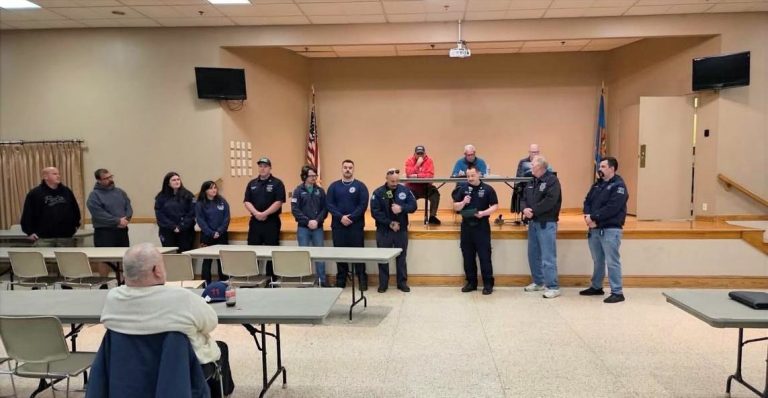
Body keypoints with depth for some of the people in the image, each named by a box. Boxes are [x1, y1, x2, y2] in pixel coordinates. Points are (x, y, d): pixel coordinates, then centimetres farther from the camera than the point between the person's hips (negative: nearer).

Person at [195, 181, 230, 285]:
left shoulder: (222, 202, 6)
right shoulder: (200, 204, 1)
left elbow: (226, 218, 0)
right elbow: (200, 221, -6)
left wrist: (219, 231, -12)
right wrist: (212, 233, -14)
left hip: (222, 236, 2)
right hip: (207, 236, -2)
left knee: (222, 259, 3)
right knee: (207, 260, 2)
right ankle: (206, 284, 7)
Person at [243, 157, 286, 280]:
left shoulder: (277, 183, -1)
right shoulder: (252, 184, 12)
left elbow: (278, 202, -10)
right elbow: (247, 202, 5)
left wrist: (265, 214, -16)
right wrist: (256, 213, -12)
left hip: (272, 222, -4)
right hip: (255, 221, 4)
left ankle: (271, 278, 8)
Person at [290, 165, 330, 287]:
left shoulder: (320, 190, 7)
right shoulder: (298, 190, 0)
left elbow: (325, 209, 4)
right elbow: (295, 210, -7)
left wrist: (317, 221, -11)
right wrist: (307, 221, -14)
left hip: (318, 228, 2)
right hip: (303, 228, -2)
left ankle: (323, 280, 12)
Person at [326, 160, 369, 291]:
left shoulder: (360, 186, 3)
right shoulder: (334, 186, 9)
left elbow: (363, 205, -6)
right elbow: (330, 205, 2)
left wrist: (351, 218, -14)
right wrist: (341, 217, -12)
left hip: (356, 226, -2)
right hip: (338, 226, 2)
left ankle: (362, 280, 6)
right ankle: (341, 281, 16)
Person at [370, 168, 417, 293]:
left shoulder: (405, 190, -1)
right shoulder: (378, 193, -8)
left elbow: (413, 206, -4)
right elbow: (375, 212, -12)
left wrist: (402, 208, -23)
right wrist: (390, 223, -16)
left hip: (401, 230, 1)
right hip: (383, 231, -1)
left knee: (401, 257, 9)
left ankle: (402, 283, 20)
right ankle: (383, 284, 17)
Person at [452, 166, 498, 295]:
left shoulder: (487, 189, -2)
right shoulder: (463, 189, 6)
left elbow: (495, 206, -3)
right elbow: (455, 207, 7)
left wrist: (483, 213, -19)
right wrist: (463, 202, -13)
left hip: (482, 226, -3)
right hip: (466, 226, 3)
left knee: (484, 256, -2)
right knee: (468, 256, 8)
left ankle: (488, 284, 6)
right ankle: (471, 282, 19)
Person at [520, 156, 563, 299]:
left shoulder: (552, 180, -11)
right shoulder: (531, 182, 15)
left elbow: (550, 201, -22)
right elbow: (524, 199, 11)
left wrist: (533, 210, -18)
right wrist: (525, 209, -11)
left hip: (547, 224, -8)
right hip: (533, 222, 8)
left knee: (548, 257, -7)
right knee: (533, 255, 14)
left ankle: (553, 287, -1)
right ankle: (538, 282, 27)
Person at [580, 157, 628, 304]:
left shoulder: (619, 186, -9)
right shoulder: (597, 184, 16)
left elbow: (611, 208, -20)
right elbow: (587, 201, 12)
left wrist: (593, 217, -18)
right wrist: (587, 216, -8)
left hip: (611, 229, -8)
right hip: (595, 229, 8)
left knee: (612, 261, -7)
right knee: (598, 260, 17)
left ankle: (617, 292, -1)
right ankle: (596, 287, 28)